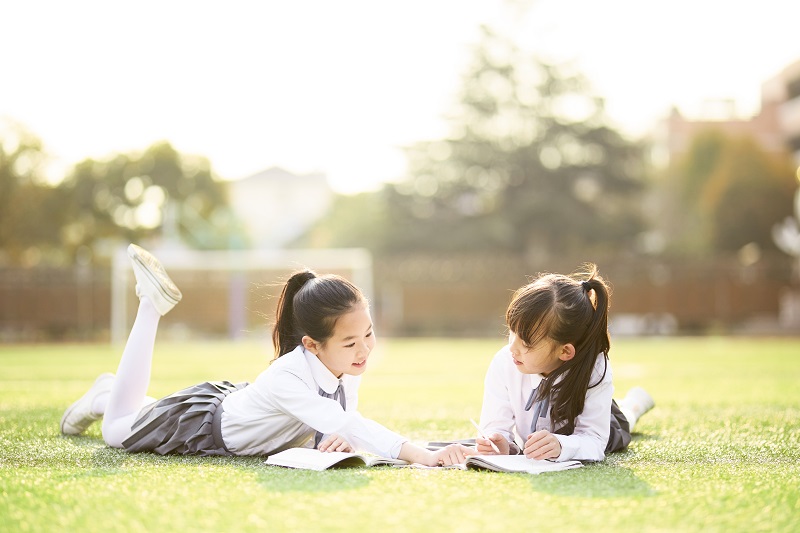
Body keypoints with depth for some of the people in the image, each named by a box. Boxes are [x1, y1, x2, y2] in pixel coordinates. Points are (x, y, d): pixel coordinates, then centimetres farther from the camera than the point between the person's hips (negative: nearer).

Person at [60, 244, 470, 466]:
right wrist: (422, 455, -72)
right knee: (117, 430, 24)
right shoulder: (287, 377, -49)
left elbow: (342, 425, -16)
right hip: (205, 425, -6)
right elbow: (344, 425, -61)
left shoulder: (349, 366, -27)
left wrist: (339, 440, -41)